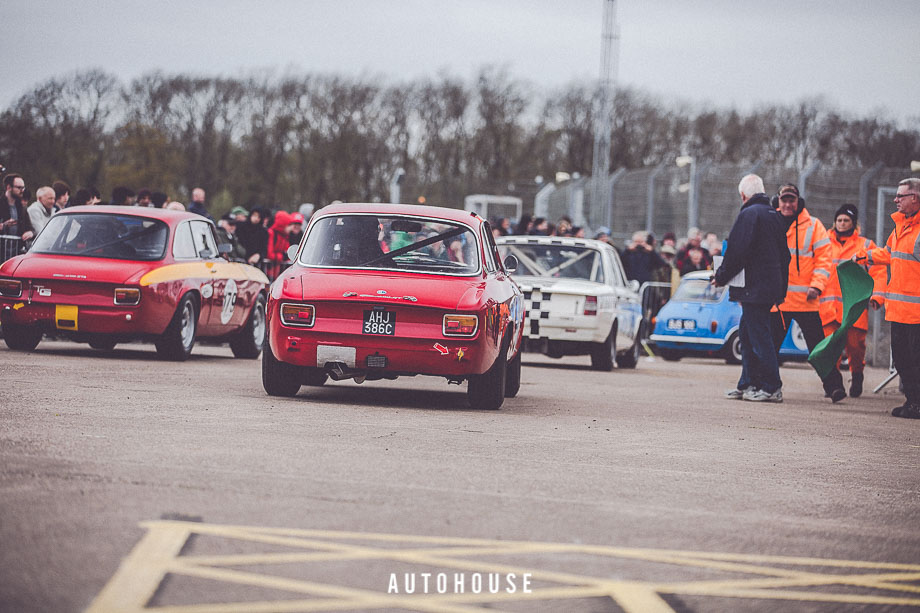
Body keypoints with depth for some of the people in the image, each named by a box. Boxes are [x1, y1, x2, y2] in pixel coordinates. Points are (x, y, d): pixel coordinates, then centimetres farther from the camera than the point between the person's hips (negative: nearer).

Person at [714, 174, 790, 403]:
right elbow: (784, 255, 19)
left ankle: (772, 388, -5)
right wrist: (782, 286, 23)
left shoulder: (749, 214, -13)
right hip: (772, 286, 9)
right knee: (747, 333, 15)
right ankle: (747, 385, 18)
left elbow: (737, 252, -18)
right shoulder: (774, 215, 15)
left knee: (759, 335, -6)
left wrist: (721, 277, -5)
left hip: (754, 287, -9)